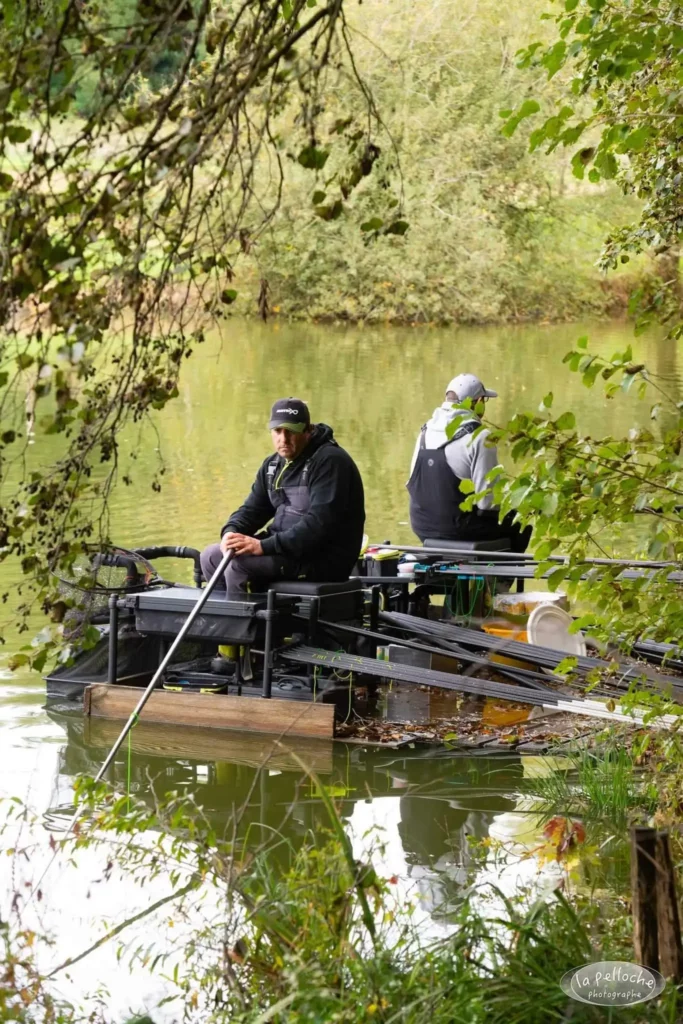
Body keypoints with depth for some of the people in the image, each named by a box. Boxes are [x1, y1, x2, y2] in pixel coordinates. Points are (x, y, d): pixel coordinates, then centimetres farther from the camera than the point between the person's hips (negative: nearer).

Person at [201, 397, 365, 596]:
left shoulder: (329, 461, -17)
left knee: (239, 563, -24)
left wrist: (264, 546, -30)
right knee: (211, 557, 8)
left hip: (324, 558, -10)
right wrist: (231, 532, -9)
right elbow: (253, 508, 16)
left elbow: (320, 523, -27)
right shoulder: (274, 464, 12)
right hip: (286, 547, 10)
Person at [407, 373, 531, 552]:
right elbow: (488, 498, -18)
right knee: (519, 523, 15)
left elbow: (416, 483, 10)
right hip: (459, 526, -7)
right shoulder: (478, 437, -16)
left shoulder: (427, 430, 6)